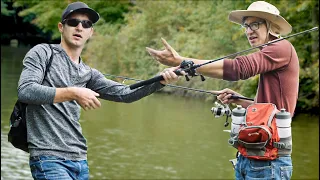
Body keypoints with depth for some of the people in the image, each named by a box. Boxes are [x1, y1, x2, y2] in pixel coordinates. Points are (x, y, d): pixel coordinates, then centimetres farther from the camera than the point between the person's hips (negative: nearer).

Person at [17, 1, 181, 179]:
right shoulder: (42, 53, 0)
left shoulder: (88, 74, 16)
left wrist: (161, 80, -6)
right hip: (49, 158, -6)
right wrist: (73, 93, -19)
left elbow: (125, 94, 9)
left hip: (80, 159, 7)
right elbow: (25, 91, -14)